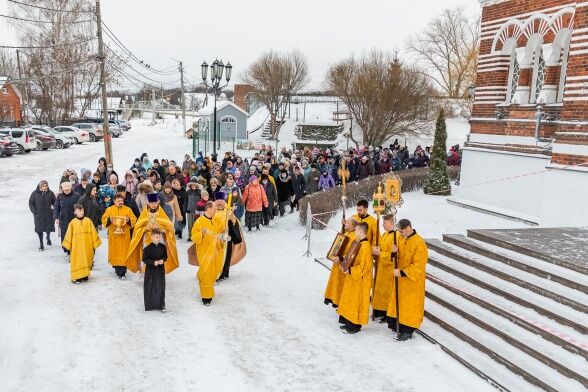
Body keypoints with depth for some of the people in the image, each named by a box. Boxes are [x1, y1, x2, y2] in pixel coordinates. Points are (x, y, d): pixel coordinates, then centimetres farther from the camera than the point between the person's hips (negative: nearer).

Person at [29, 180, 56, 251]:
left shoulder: (50, 193, -4)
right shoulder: (35, 193, -6)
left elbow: (55, 202, 5)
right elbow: (31, 203, 1)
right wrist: (34, 211, -7)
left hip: (48, 214, 1)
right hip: (38, 215, 0)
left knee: (48, 228, 10)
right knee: (39, 229, 0)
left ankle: (48, 238, 43)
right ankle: (41, 244, 12)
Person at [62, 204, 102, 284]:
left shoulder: (88, 221, 0)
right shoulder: (72, 222, -1)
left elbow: (93, 233, 4)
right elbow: (69, 235, 5)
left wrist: (95, 244, 3)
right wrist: (67, 246, 5)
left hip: (87, 246, 1)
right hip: (76, 246, -1)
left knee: (86, 260, 8)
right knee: (77, 261, 0)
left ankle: (85, 275, 20)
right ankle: (76, 277, 3)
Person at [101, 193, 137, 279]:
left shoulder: (128, 210, 4)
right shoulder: (109, 209, 7)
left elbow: (134, 219, 3)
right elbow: (103, 220, 5)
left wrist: (129, 220, -17)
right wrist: (109, 219, -15)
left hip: (124, 236, -1)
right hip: (113, 235, 1)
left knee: (123, 252, -6)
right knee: (115, 252, 5)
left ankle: (121, 273, -6)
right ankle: (117, 267, 24)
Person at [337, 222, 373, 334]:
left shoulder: (365, 246, -23)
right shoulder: (359, 244, 9)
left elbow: (363, 266, -26)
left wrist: (350, 270, -24)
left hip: (360, 281, -10)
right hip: (353, 279, 10)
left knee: (356, 302, 0)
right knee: (350, 300, 17)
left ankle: (355, 326, 10)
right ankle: (350, 323, 27)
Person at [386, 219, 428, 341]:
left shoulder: (419, 243, -21)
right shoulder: (402, 240, 4)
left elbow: (418, 265, -23)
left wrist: (402, 272, -25)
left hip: (412, 281, -8)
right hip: (400, 279, 8)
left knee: (410, 304, 2)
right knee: (399, 302, 14)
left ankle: (408, 331, 12)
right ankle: (398, 325, 27)